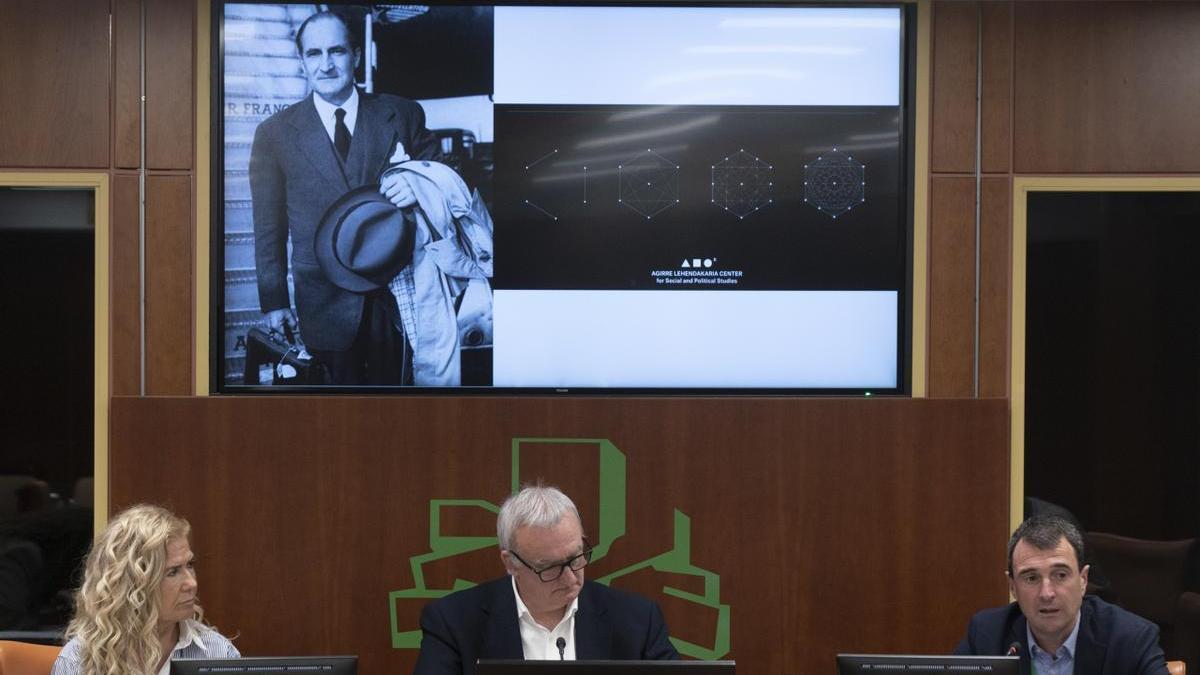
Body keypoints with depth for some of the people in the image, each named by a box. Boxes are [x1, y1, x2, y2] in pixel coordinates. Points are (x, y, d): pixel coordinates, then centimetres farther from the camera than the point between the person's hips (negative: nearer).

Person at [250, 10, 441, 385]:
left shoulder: (403, 114, 4)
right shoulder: (275, 133, 3)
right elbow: (269, 228, 6)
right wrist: (274, 301, 2)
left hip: (398, 293, 1)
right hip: (327, 301, -1)